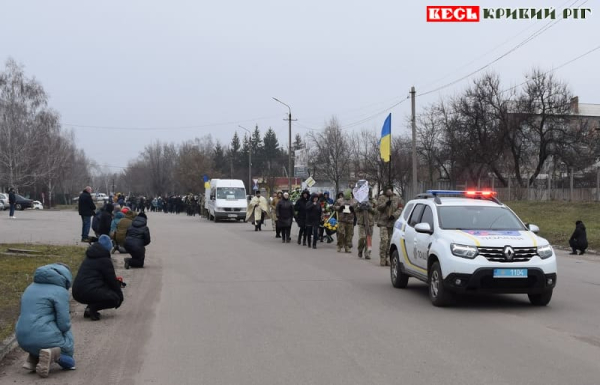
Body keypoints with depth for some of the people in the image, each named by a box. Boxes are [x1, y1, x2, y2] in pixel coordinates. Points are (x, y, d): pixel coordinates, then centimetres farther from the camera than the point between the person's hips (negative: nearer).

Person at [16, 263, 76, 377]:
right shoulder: (60, 291, -7)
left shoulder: (31, 288, 16)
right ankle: (52, 353, -13)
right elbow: (64, 324, -11)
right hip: (44, 338, -7)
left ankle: (33, 357, 10)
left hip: (23, 340, 7)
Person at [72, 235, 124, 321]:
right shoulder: (105, 260, -5)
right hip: (88, 292, -9)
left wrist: (116, 281, 29)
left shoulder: (89, 257, 22)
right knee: (115, 298, 0)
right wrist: (120, 295, 13)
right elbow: (112, 280, -1)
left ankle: (90, 308, 9)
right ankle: (92, 308, -12)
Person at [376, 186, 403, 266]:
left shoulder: (397, 199, 10)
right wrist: (386, 204, -22)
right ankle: (382, 259, -9)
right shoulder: (381, 198, 7)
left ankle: (388, 258, 11)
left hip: (393, 223, 2)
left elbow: (400, 209, 4)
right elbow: (379, 207, -5)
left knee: (390, 241, 3)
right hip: (383, 222, -2)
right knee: (384, 240, -14)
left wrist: (394, 215, -13)